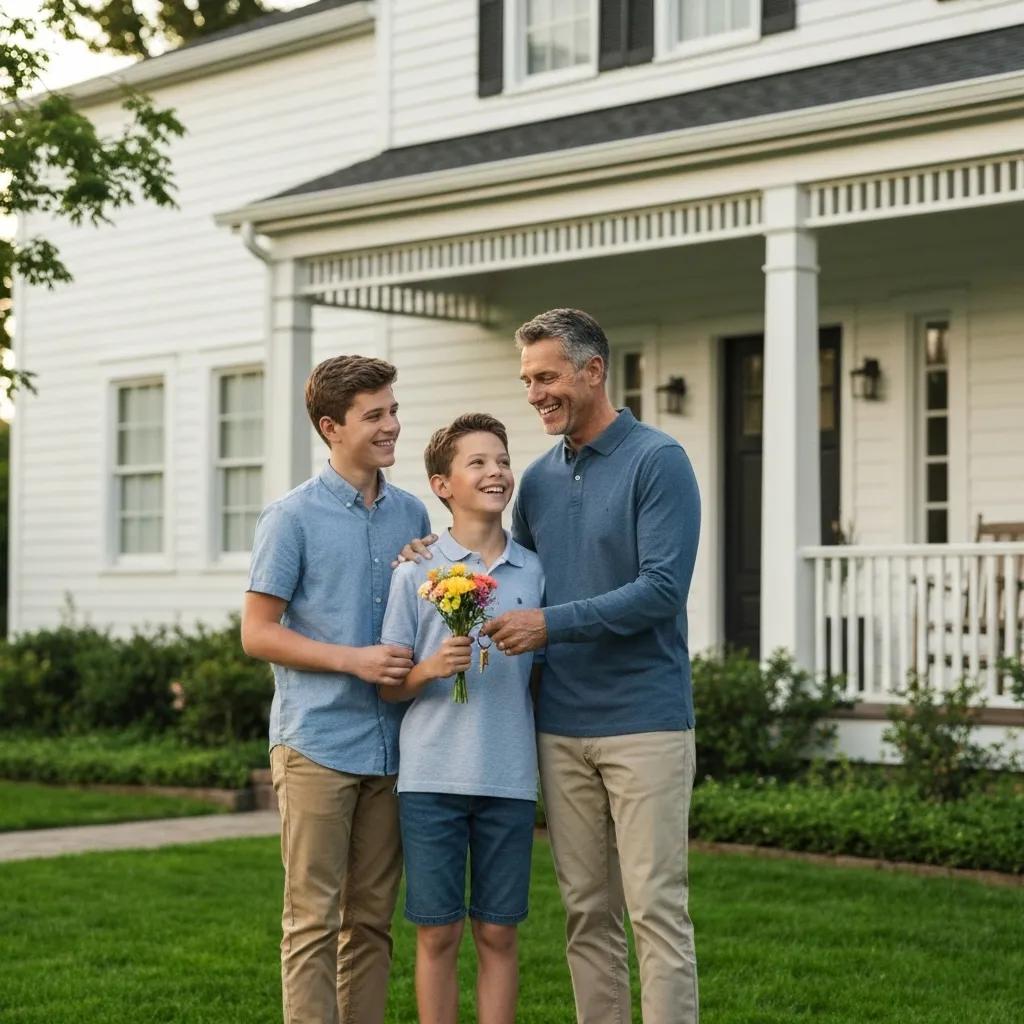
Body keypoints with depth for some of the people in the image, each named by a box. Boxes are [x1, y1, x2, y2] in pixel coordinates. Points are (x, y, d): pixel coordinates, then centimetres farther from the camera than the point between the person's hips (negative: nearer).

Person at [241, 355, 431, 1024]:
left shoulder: (412, 515, 11)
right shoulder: (293, 517, -4)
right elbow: (258, 633, -5)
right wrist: (354, 659, -13)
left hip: (391, 745, 5)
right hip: (316, 746, -5)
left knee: (372, 919, 10)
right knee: (314, 919, -2)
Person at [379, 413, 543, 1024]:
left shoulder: (534, 573, 6)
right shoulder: (416, 574, 0)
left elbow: (542, 678, 13)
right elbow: (388, 686, 2)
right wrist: (432, 668, -17)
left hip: (510, 781, 2)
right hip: (431, 778, -2)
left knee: (498, 933, 8)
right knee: (437, 934, 5)